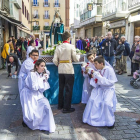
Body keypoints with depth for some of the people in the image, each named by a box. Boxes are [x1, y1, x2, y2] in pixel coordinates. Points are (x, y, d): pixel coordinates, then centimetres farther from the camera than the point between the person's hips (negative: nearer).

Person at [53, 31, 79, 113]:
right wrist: (78, 59, 15)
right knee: (68, 89, 4)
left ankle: (60, 105, 29)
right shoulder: (71, 47, -9)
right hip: (69, 70, -5)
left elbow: (55, 60, -1)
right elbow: (75, 59, -6)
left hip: (61, 70, 5)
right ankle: (66, 108, 7)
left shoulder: (58, 47, 3)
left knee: (61, 88, 17)